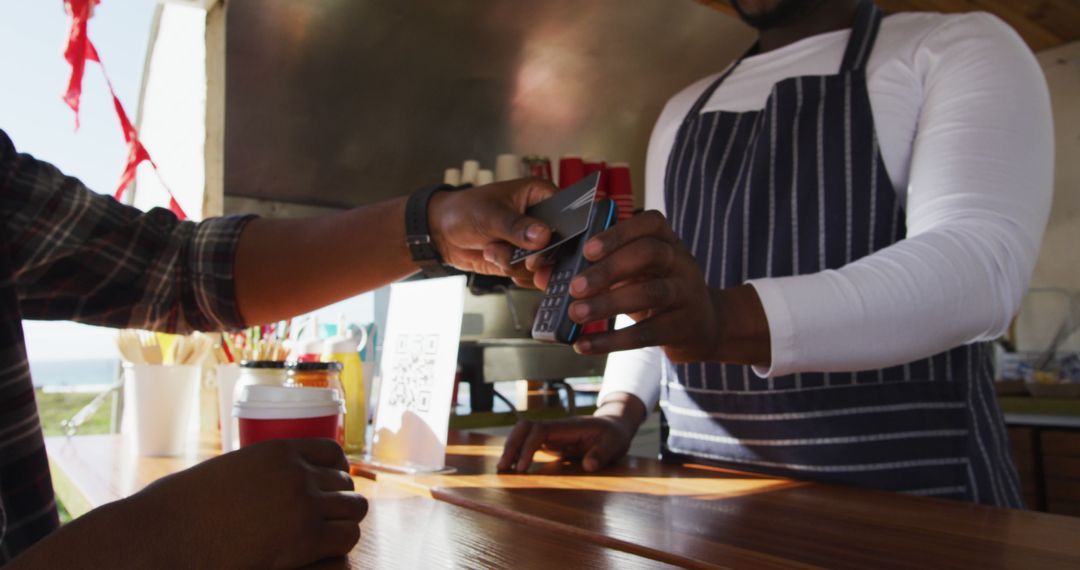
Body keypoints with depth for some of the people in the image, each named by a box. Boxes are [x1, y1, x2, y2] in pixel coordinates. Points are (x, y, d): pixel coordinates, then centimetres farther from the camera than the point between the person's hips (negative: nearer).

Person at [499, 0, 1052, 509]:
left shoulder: (960, 49, -3)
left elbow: (981, 262, -19)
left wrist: (727, 322, -35)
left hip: (894, 480, -4)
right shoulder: (683, 111, 13)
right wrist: (617, 412, -4)